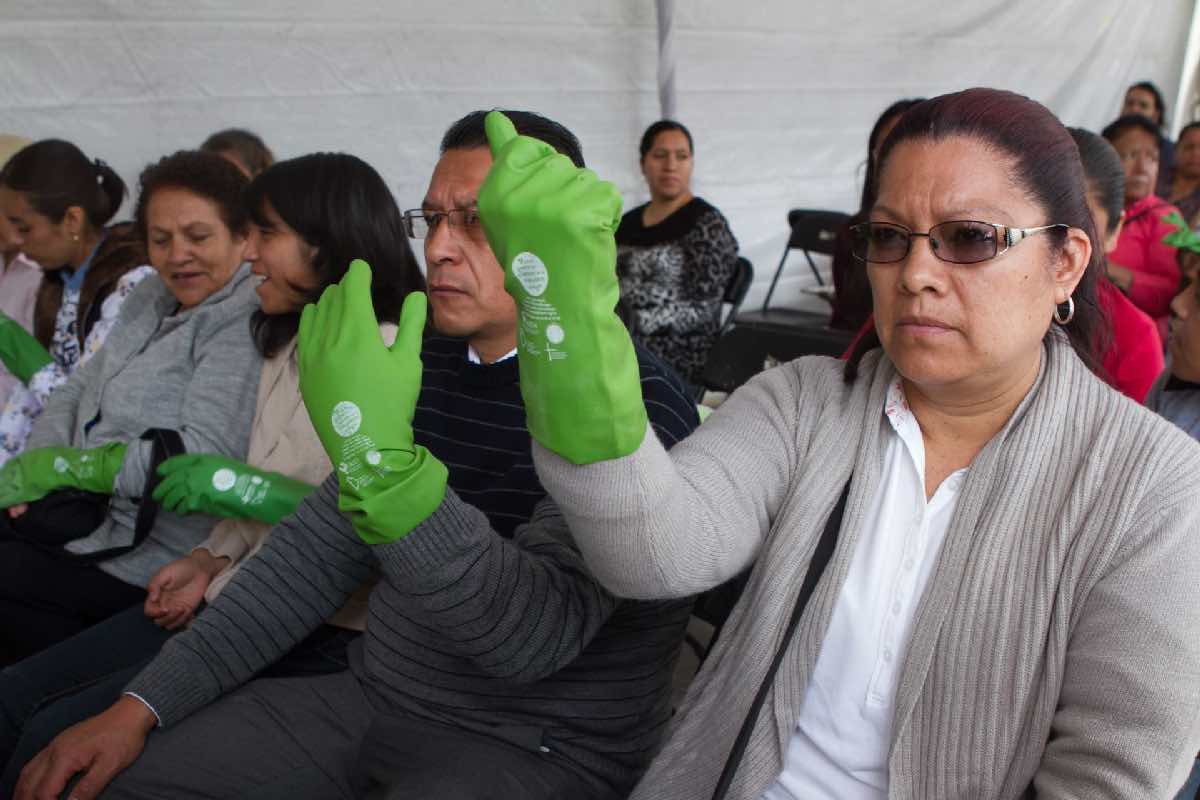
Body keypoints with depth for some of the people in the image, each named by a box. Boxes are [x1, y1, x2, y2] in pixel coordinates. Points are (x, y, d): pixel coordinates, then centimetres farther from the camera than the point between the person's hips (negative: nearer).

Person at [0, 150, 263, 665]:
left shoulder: (248, 322, -16)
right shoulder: (151, 299, 13)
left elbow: (204, 454, -25)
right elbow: (77, 390, 15)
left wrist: (60, 466, -17)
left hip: (152, 555, -8)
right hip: (86, 509, 8)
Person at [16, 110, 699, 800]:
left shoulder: (637, 399, -18)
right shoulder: (427, 366, 6)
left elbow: (534, 638, -29)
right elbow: (316, 550, 9)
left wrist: (379, 459, -41)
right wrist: (144, 704, 3)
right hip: (372, 695, 6)